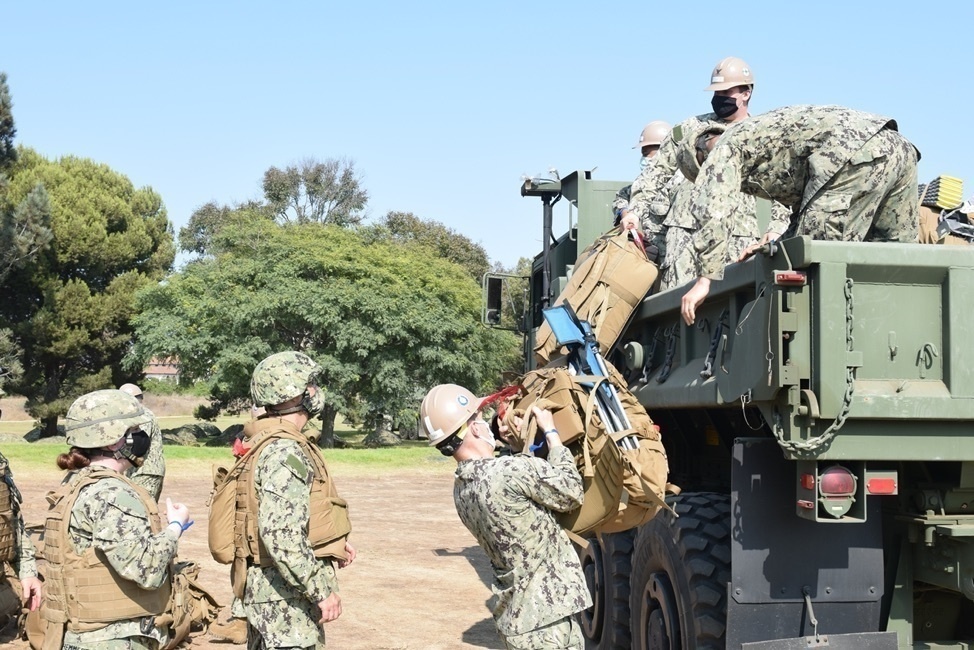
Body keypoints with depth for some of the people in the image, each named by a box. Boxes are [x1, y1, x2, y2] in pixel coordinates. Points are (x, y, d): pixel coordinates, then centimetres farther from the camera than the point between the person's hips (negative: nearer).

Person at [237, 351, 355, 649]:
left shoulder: (265, 443, 13)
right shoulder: (284, 452, -19)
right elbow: (280, 535, -28)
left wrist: (332, 546, 16)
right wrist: (322, 590, -23)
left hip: (268, 589, 10)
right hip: (288, 593, -10)